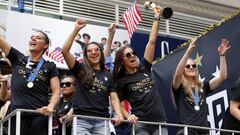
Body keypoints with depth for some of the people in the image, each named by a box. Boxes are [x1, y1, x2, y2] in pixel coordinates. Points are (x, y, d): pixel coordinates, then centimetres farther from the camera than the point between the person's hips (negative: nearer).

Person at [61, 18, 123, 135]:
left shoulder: (108, 75, 17)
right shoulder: (80, 69, 11)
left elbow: (114, 97, 10)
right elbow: (64, 51, -1)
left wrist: (119, 114, -9)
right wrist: (76, 30, -5)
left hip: (102, 120, 2)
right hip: (81, 119, -1)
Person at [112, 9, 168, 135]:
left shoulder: (144, 68, 13)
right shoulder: (121, 81, 6)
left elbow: (151, 41, 11)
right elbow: (121, 105, 3)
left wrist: (157, 18, 10)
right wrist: (128, 116, -18)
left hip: (160, 121, 3)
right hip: (140, 124, -3)